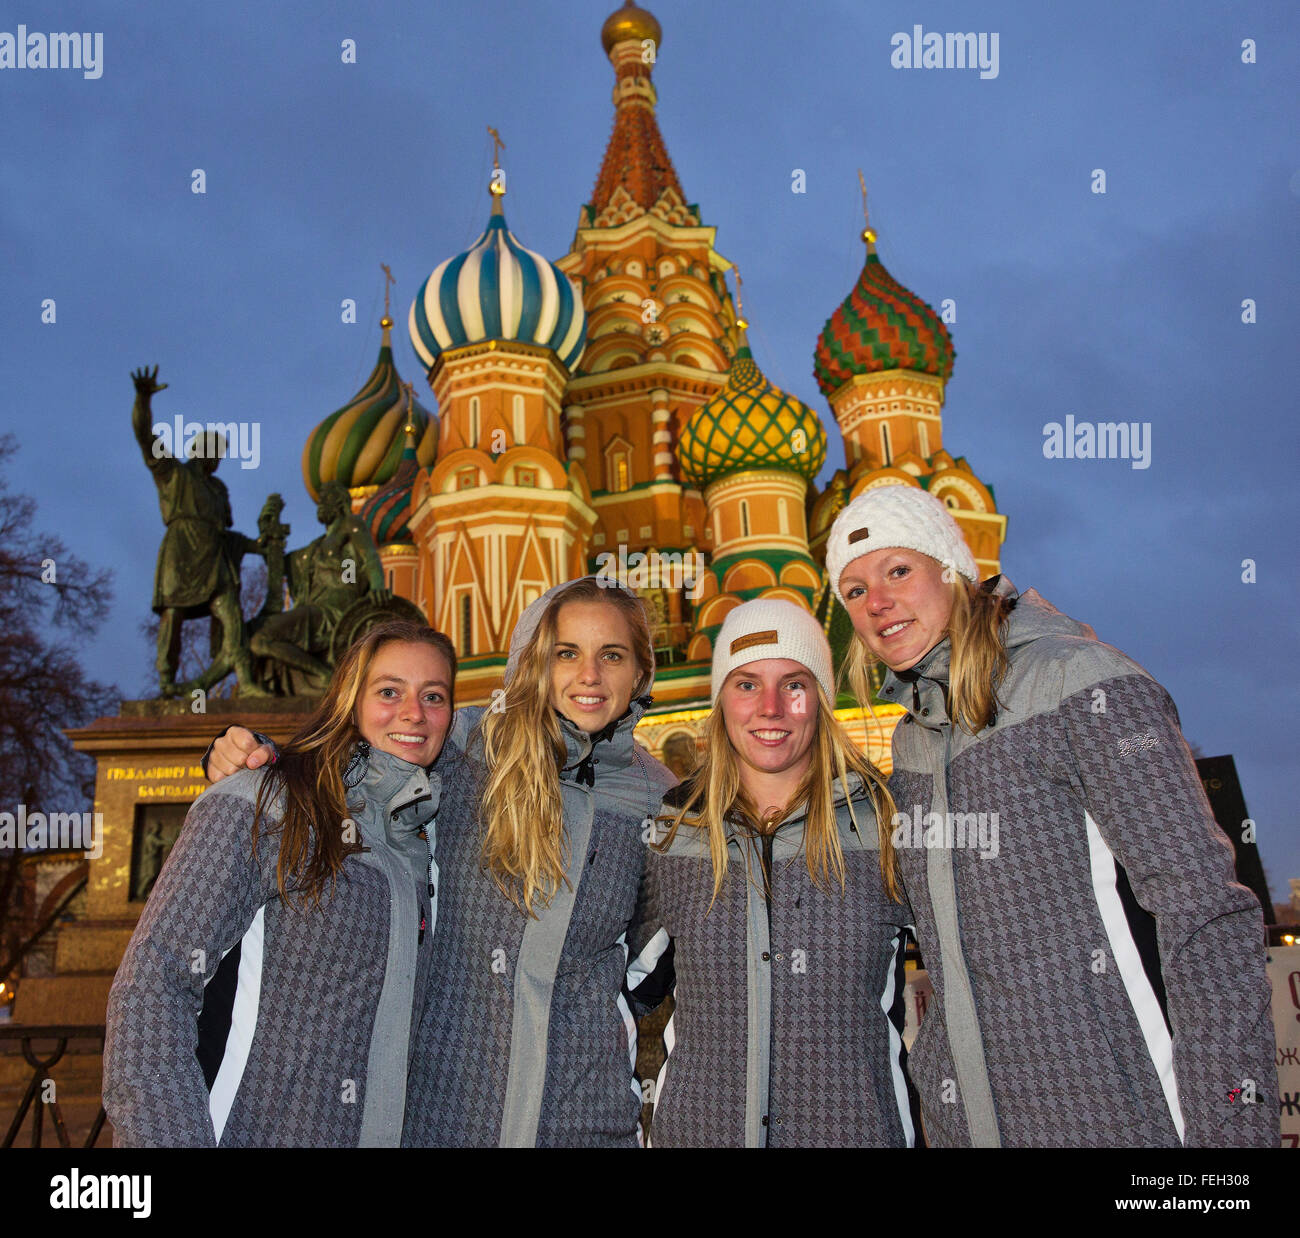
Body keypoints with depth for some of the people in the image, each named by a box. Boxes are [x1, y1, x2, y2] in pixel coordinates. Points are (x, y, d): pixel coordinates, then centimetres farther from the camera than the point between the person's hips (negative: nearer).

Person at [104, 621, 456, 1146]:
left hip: (380, 1133, 6)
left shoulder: (428, 835, 8)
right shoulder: (259, 806, -11)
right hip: (244, 1131, -5)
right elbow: (149, 985, -16)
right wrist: (173, 1139, -23)